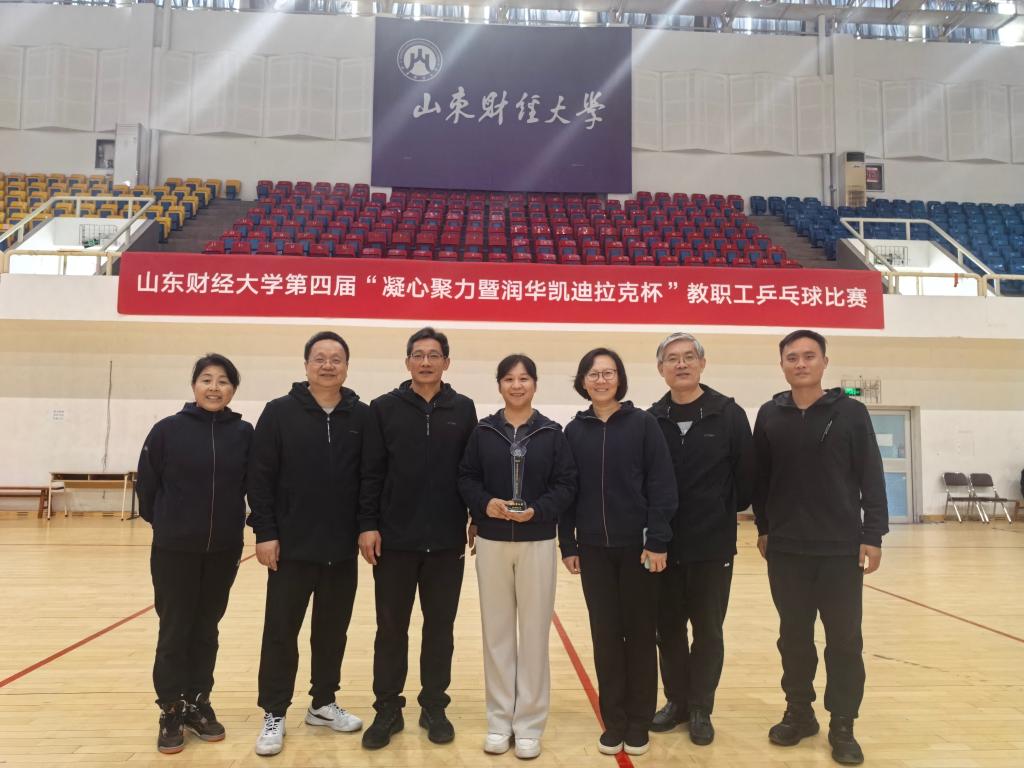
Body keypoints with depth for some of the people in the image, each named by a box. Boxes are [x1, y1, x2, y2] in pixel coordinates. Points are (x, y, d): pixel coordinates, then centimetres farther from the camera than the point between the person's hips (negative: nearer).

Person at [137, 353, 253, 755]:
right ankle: (172, 710, 22)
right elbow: (146, 485, -1)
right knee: (174, 631, 7)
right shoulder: (167, 429, -8)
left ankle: (198, 703, 28)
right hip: (174, 549, -2)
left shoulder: (244, 433, -3)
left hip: (224, 550, 2)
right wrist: (165, 522, 7)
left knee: (206, 630, 14)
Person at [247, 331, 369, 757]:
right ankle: (274, 715, 20)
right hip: (292, 546, -2)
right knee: (281, 632, 5)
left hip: (343, 549, 2)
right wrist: (265, 532, -10)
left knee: (333, 631, 14)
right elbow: (260, 477, -5)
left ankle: (323, 704, 30)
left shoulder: (362, 416, 2)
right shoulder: (279, 412, -3)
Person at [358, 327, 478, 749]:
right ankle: (387, 709, 24)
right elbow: (370, 473, -1)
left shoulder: (464, 409, 4)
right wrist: (367, 525, -7)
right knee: (391, 628, 9)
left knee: (440, 627, 11)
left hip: (447, 542, 1)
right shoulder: (384, 409, 0)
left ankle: (434, 708, 26)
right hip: (394, 540, -1)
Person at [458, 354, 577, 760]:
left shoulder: (552, 433, -1)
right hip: (491, 542, 1)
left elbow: (566, 484, -3)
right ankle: (500, 720, 24)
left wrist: (537, 510, -18)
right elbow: (466, 479, 2)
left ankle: (529, 723, 20)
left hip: (537, 543, -1)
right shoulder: (483, 432, 2)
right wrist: (485, 503, -16)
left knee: (534, 633, 6)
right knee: (496, 632, 10)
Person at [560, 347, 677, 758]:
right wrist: (567, 545, 3)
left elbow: (662, 486, -7)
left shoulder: (643, 423, -5)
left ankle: (639, 722, 23)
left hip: (637, 546, -2)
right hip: (593, 549, 2)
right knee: (605, 636, 9)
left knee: (639, 634, 8)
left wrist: (657, 541, -12)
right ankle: (614, 721, 23)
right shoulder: (574, 431, 3)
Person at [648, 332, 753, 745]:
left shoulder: (729, 415, -5)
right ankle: (678, 701, 30)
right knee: (669, 629, 12)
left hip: (713, 546, -2)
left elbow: (747, 476, -2)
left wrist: (725, 513, 5)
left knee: (707, 630, 9)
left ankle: (701, 709, 24)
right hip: (663, 546, 2)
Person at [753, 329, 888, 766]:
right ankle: (798, 713, 27)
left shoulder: (850, 412, -3)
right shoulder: (769, 416, 3)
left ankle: (842, 726, 19)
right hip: (786, 550, 2)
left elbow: (872, 479, -3)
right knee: (794, 637, 12)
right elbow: (759, 478, 9)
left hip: (841, 548, -2)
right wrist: (764, 528, 9)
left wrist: (873, 536, -7)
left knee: (844, 640, 5)